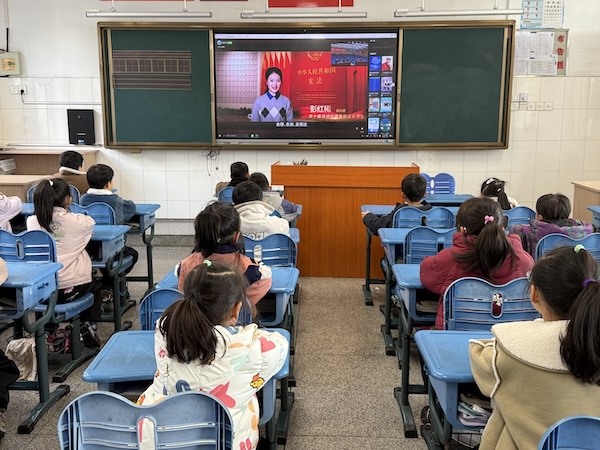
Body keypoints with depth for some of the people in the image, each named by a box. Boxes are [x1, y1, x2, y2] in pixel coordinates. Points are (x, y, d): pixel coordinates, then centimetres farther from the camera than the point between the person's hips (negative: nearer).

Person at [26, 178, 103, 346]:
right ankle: (88, 327, 19)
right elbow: (91, 222, 9)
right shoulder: (75, 221, -13)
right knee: (95, 286, 31)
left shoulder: (32, 221, -5)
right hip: (72, 287, -3)